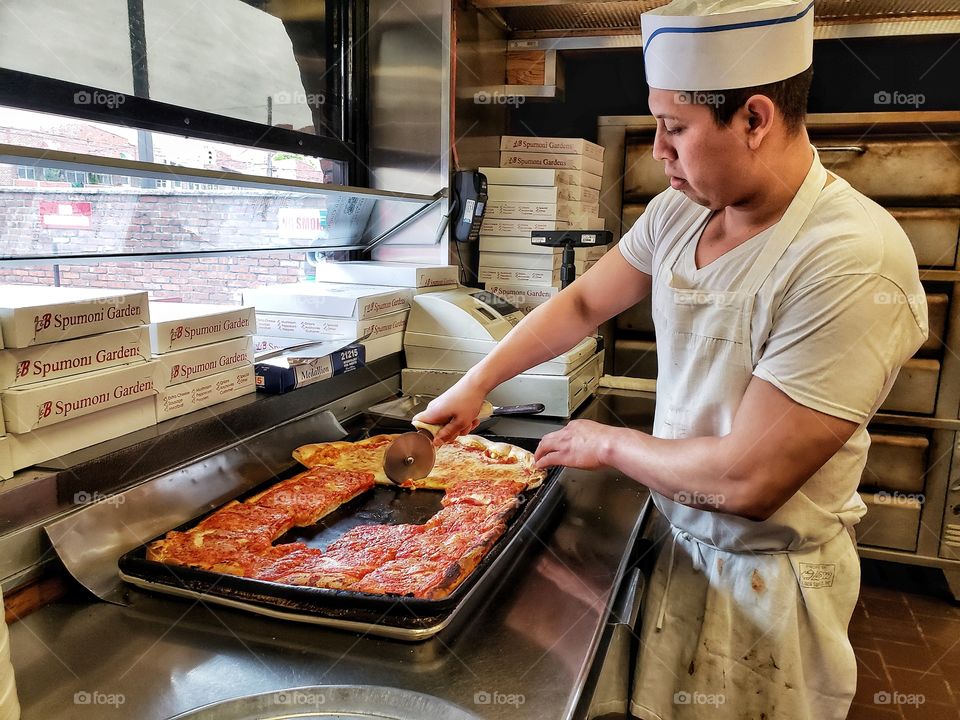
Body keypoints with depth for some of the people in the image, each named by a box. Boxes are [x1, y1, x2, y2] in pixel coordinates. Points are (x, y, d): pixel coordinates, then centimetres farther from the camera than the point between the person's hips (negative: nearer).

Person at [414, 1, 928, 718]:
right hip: (684, 545, 6)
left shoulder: (852, 262, -29)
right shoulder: (676, 212, -5)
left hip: (770, 578, -6)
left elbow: (747, 480, -28)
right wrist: (474, 385, 2)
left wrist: (609, 443, -13)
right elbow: (584, 303, 6)